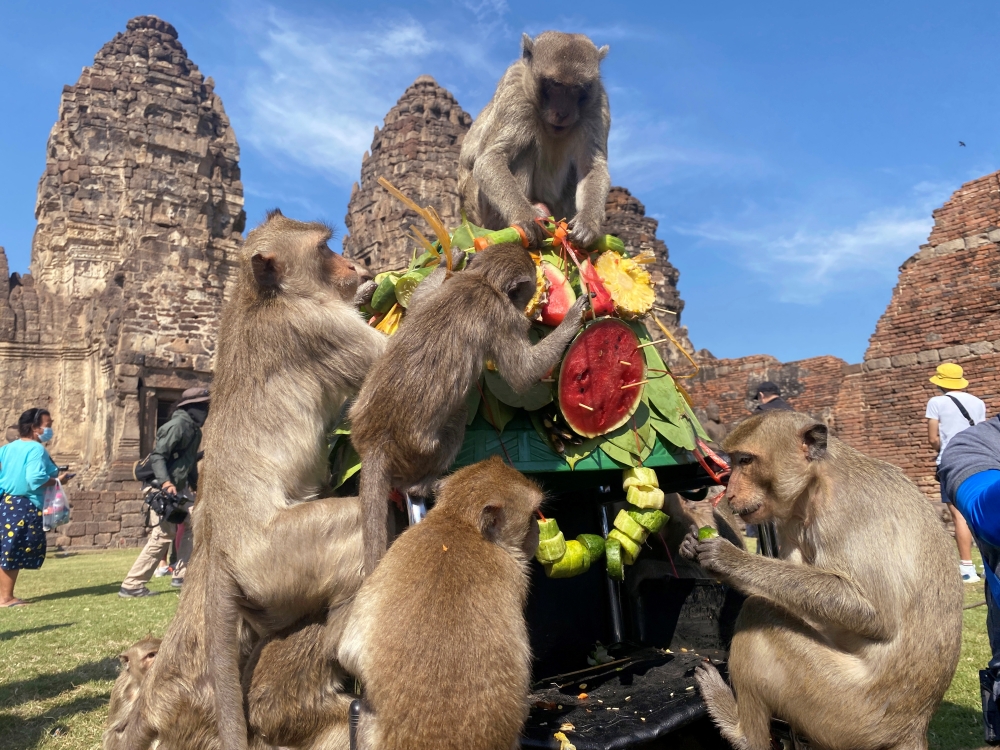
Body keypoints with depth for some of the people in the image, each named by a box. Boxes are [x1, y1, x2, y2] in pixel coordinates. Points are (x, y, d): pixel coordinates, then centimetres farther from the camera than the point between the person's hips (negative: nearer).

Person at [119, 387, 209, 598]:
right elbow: (157, 456, -24)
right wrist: (166, 483, -35)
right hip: (162, 488, -10)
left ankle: (181, 576, 13)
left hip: (179, 488, 10)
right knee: (162, 536, -9)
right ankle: (131, 586, 0)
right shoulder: (178, 424, -18)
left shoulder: (194, 429, 12)